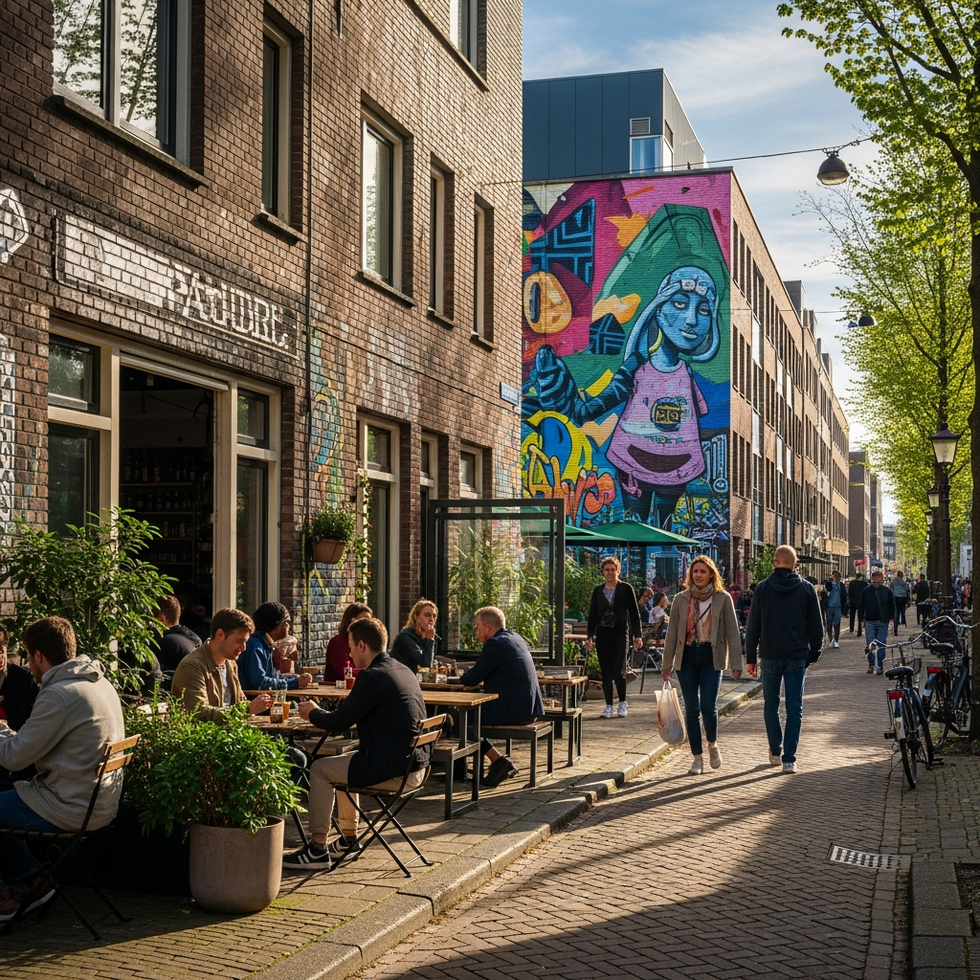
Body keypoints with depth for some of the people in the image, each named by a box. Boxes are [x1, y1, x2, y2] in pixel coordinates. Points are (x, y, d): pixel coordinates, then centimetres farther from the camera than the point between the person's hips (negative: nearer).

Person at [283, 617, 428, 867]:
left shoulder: (371, 677, -16)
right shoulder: (403, 671, 11)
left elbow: (337, 724, -10)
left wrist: (312, 713, 10)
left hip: (394, 771, -9)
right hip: (416, 767, 9)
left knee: (320, 769, 7)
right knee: (344, 761, 28)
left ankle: (317, 850, 10)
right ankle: (348, 840, 34)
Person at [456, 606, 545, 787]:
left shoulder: (495, 644, -14)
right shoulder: (515, 638, 14)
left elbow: (471, 680, -13)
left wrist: (463, 677, 9)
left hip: (514, 712, -10)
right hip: (528, 709, 10)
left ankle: (498, 761, -2)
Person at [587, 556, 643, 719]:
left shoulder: (626, 589, 1)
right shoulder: (597, 591, 10)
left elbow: (634, 613, 1)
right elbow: (592, 615, 13)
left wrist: (637, 635, -5)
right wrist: (590, 636, 6)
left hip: (620, 633, -3)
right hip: (603, 634, 3)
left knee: (619, 670, -10)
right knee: (605, 671, 2)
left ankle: (622, 703, 7)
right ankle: (608, 705, 11)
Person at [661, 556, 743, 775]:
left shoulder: (723, 599, -1)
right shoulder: (681, 599, 4)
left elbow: (733, 632, -1)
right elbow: (672, 633, 6)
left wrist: (736, 664, -7)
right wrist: (667, 664, 5)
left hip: (712, 658, -2)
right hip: (687, 657, 2)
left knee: (708, 707, -10)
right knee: (691, 709, 3)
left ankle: (712, 744, 20)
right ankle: (697, 758, 14)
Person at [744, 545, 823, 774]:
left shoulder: (762, 588, -2)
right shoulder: (806, 589, 0)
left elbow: (752, 626, 0)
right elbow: (816, 625, 5)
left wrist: (750, 657, 5)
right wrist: (814, 653, 15)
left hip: (770, 656, 0)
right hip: (797, 656, 0)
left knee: (771, 705, 14)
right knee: (794, 708, 2)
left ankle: (775, 752, 22)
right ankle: (789, 759, -3)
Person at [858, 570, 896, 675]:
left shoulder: (887, 591, 3)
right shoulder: (866, 591, 3)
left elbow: (892, 605, 12)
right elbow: (861, 606, 8)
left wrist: (891, 618, 5)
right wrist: (861, 619, 3)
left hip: (882, 623, 0)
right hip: (869, 622, 0)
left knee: (881, 645, 1)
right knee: (870, 646, -2)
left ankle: (879, 666, 7)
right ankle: (871, 664, 12)